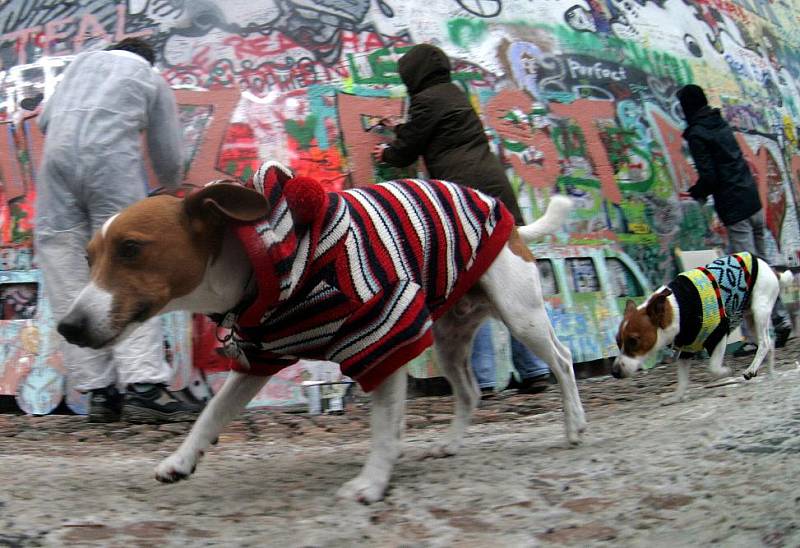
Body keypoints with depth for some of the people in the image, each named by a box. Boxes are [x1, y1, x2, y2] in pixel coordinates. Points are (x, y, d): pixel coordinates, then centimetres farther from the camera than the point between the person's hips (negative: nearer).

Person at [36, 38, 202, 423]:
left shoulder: (83, 60, 30)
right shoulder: (153, 80, 22)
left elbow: (45, 120, 23)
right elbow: (169, 158, 20)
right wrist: (171, 189, 40)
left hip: (57, 154, 3)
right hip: (112, 157, -3)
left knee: (68, 276, 2)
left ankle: (98, 392, -1)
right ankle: (144, 386, -17)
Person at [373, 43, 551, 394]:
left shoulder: (426, 99, -1)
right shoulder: (455, 94, 24)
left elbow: (407, 151, 6)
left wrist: (386, 153, 28)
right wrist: (399, 128, 51)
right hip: (496, 189, 8)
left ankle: (482, 377, -8)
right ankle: (534, 370, 8)